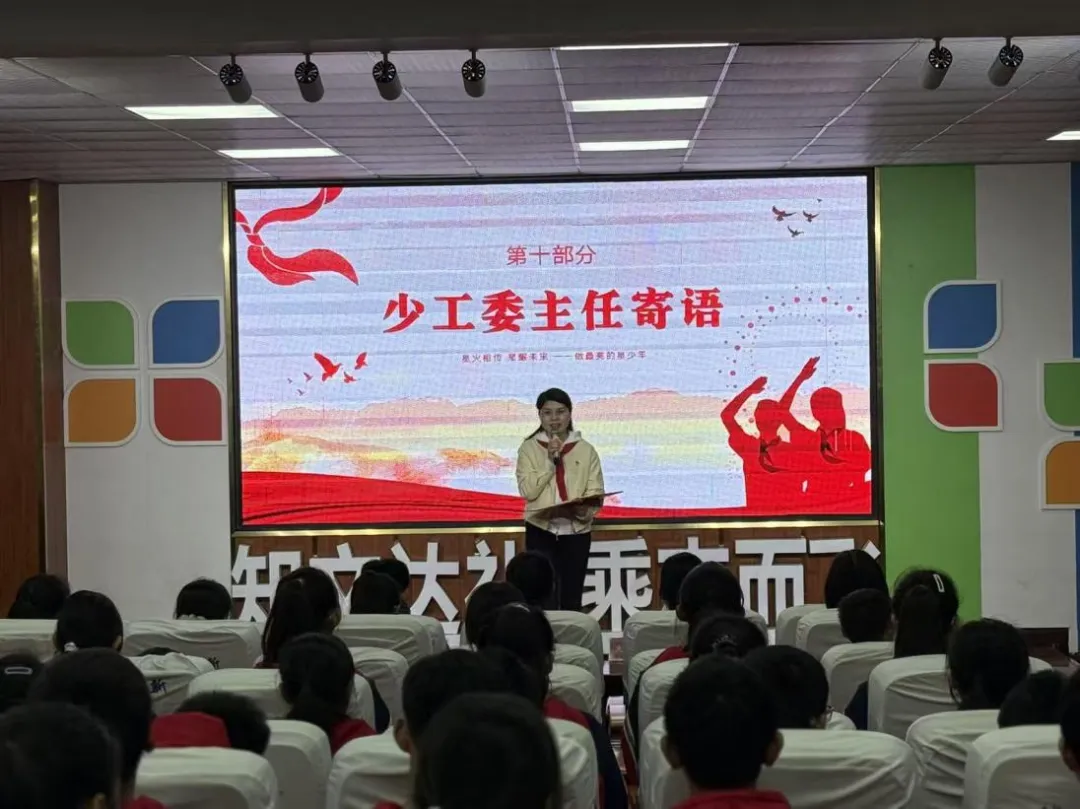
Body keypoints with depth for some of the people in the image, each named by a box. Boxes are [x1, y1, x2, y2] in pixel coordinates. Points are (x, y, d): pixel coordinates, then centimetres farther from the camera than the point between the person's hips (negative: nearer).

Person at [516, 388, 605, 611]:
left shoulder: (585, 450, 5)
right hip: (541, 530, -1)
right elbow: (527, 490, -8)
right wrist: (550, 461, -15)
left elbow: (596, 494, 1)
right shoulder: (529, 447, 2)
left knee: (572, 600, 8)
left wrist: (586, 509, -20)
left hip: (577, 530, 2)